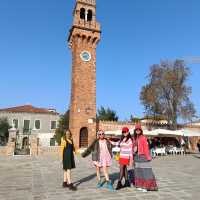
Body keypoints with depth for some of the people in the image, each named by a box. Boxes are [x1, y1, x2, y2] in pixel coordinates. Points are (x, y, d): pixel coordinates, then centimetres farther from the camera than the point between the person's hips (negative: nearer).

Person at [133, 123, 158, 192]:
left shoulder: (143, 138, -7)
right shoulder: (134, 138, 8)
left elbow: (146, 148, -9)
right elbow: (133, 147, 12)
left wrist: (148, 157, -13)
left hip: (143, 156, -5)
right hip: (136, 156, 6)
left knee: (145, 171, -4)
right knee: (138, 171, 10)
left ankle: (146, 186, 3)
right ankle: (140, 185, 20)